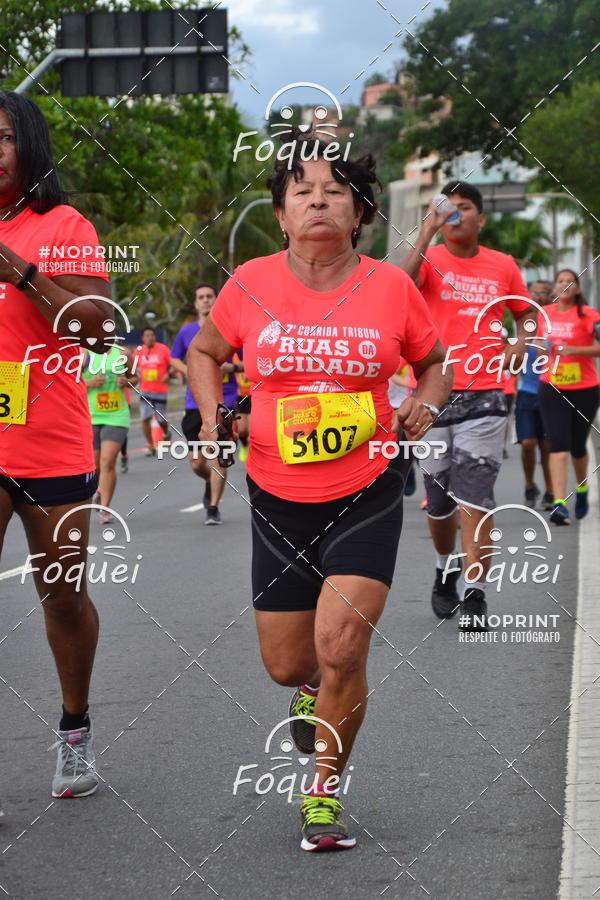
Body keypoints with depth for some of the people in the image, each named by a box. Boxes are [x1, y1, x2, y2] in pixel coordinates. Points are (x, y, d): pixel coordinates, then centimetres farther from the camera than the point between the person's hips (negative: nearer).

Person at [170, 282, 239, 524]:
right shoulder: (186, 331, 7)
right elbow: (174, 359, 21)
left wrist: (232, 367, -14)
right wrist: (188, 371, 0)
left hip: (223, 401, -3)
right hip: (195, 402, 3)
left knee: (218, 454, -11)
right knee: (196, 463, 5)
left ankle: (213, 508, -1)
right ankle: (211, 483, 40)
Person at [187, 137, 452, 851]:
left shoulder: (390, 288, -4)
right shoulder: (251, 284, -4)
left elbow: (433, 364, 13)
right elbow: (204, 351, 14)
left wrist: (425, 404, -7)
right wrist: (212, 416, -2)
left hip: (368, 494, -2)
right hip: (278, 498, 2)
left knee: (340, 644, -17)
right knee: (287, 664, 9)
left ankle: (325, 789, 6)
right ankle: (315, 690, 49)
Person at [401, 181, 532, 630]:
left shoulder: (503, 266, 6)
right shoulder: (430, 259, 0)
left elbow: (524, 311, 23)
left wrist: (520, 342, 3)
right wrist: (427, 233, -24)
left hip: (483, 395, 0)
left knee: (474, 498, -10)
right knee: (439, 501, 11)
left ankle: (475, 596, -6)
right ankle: (445, 570, 38)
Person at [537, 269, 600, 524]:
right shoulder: (543, 314, 6)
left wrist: (573, 349, -28)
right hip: (551, 388, 2)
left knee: (577, 447, 12)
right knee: (558, 446, -12)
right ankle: (559, 504, -19)